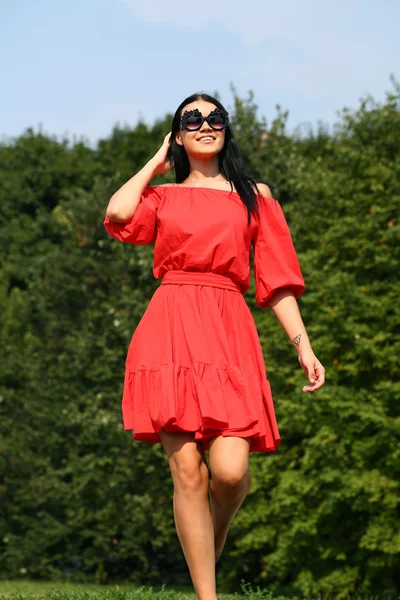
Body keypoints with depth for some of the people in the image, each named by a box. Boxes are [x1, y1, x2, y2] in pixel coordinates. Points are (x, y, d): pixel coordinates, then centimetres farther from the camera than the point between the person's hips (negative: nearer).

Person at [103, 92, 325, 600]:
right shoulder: (161, 197, 18)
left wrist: (302, 344, 4)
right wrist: (155, 164, 13)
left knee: (230, 470, -16)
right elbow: (118, 215, -4)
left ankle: (214, 537, 18)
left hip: (229, 330, 0)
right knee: (187, 471, -10)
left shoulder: (254, 196, 19)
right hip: (170, 330, 0)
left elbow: (276, 278, 14)